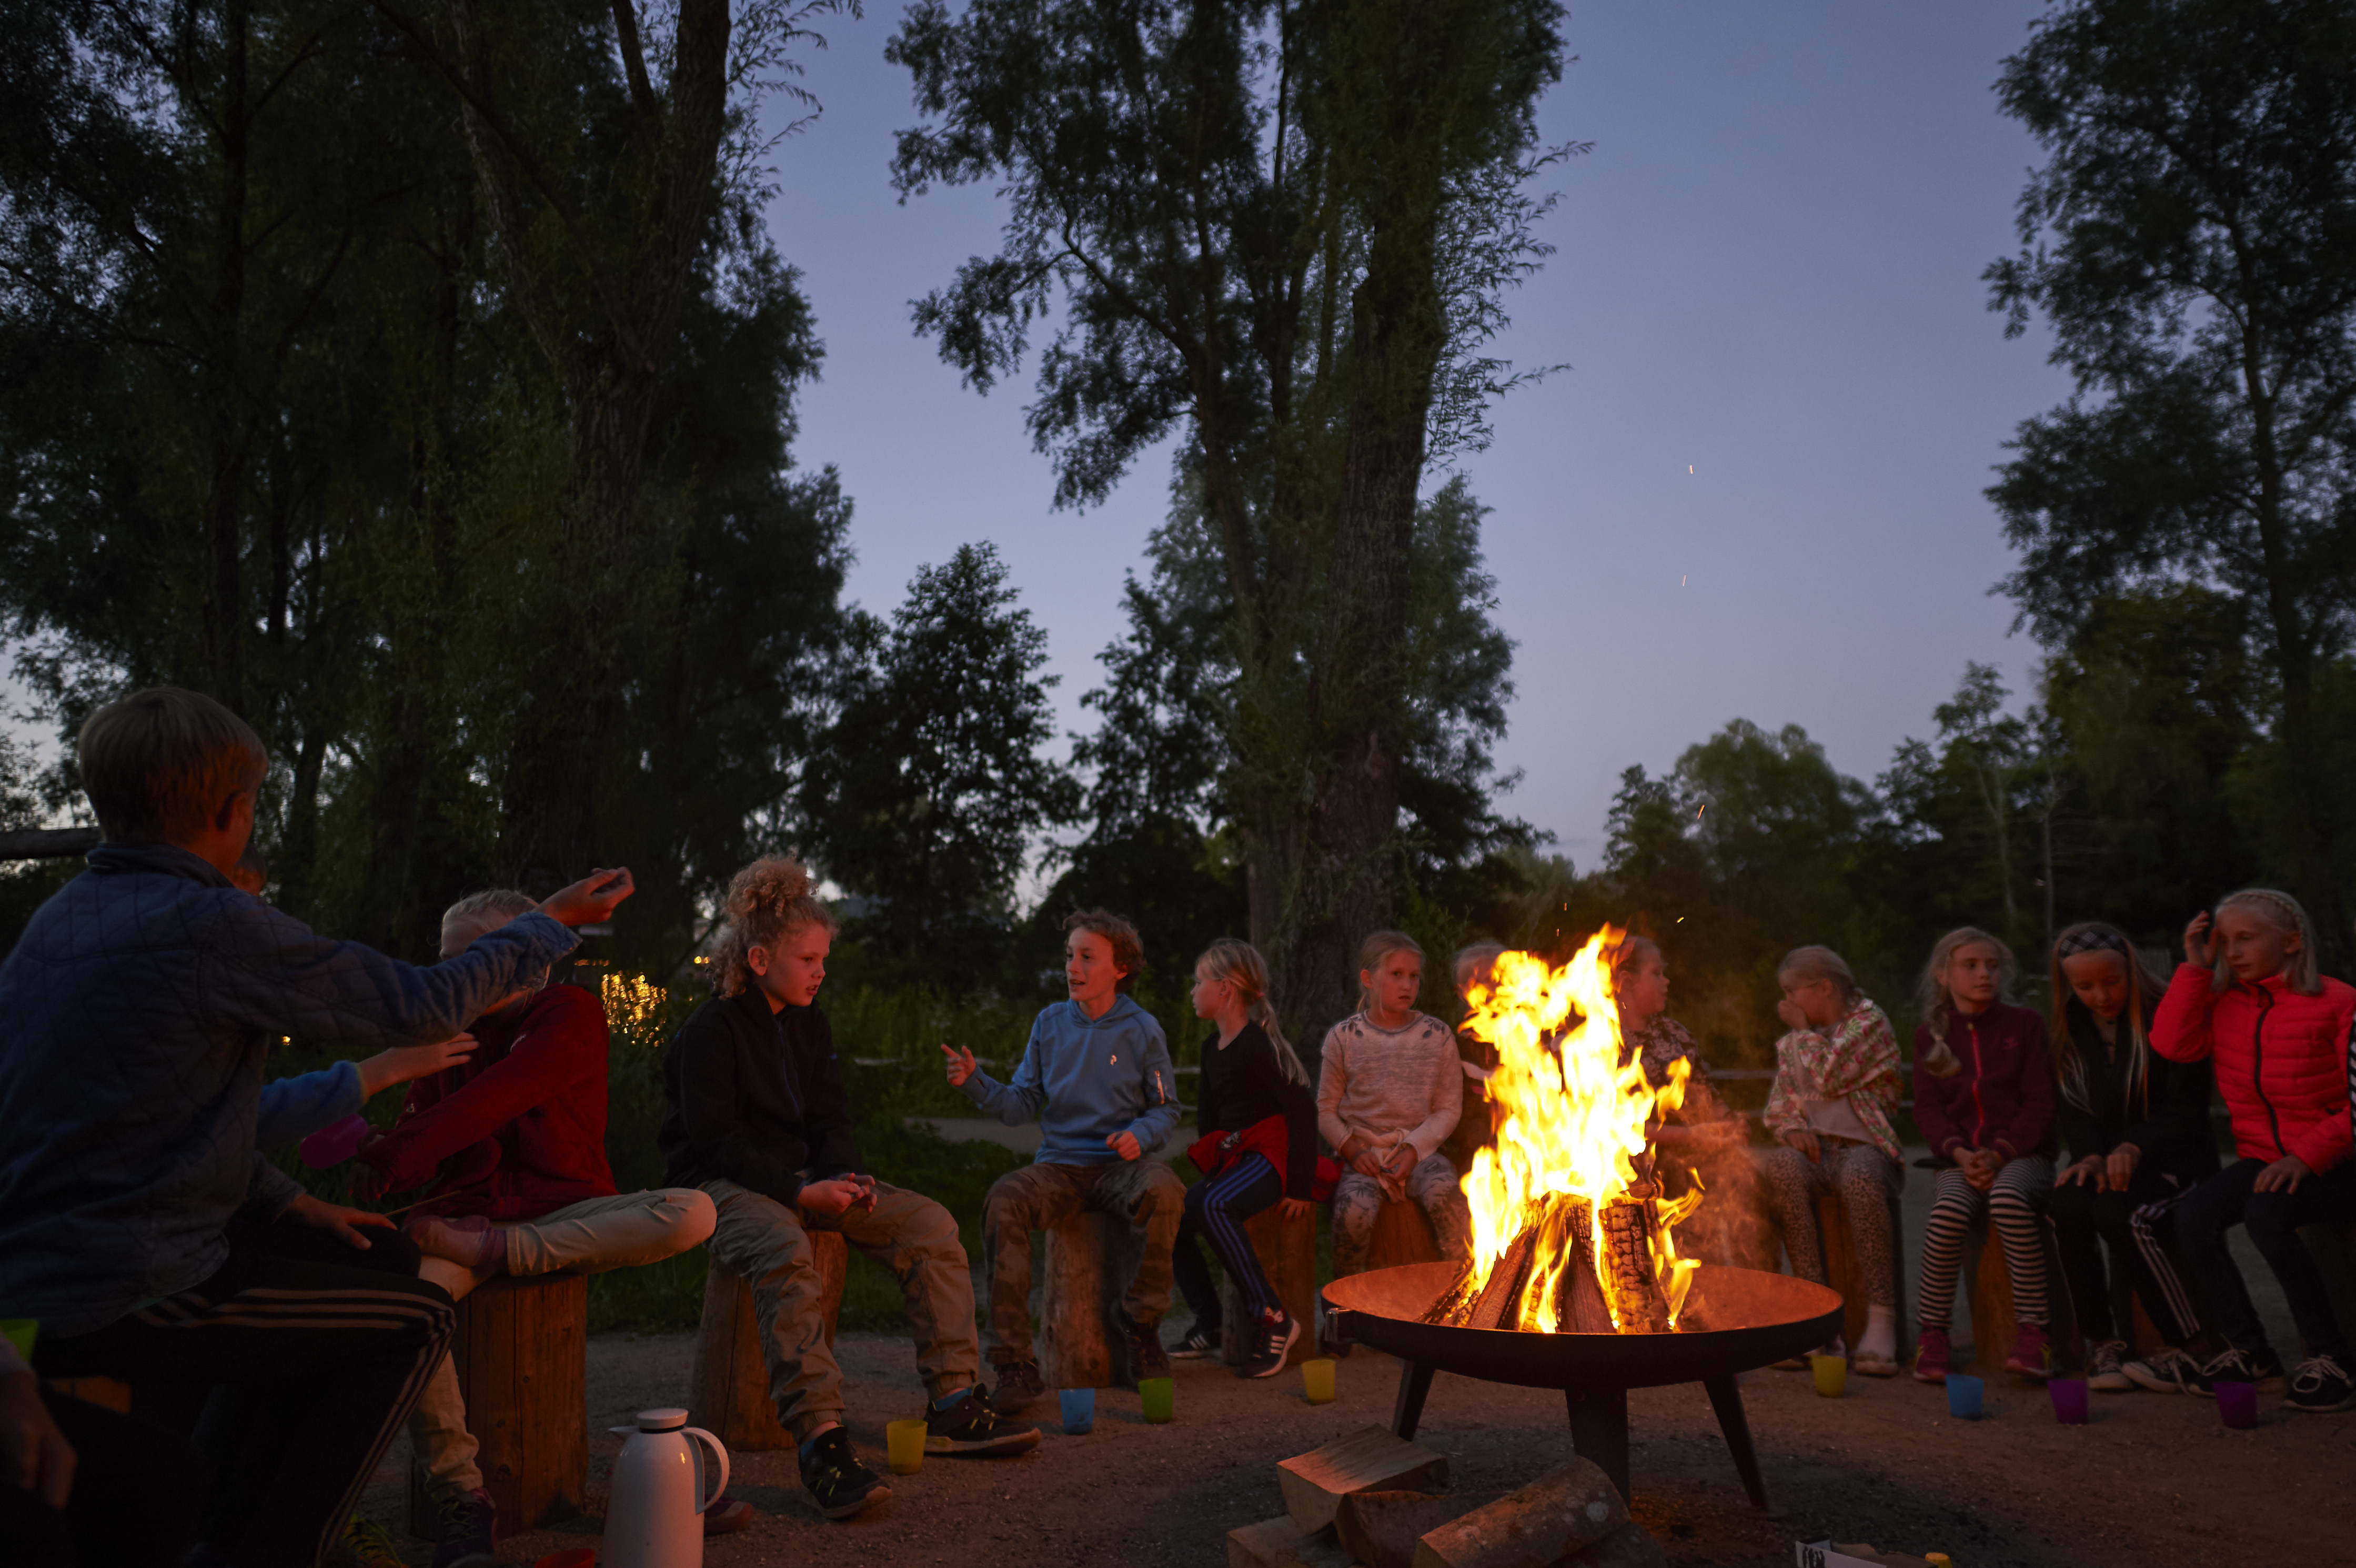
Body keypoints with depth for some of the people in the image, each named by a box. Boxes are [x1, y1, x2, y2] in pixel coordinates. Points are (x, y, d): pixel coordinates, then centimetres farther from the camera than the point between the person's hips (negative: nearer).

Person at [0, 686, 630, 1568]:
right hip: (125, 1296, -9)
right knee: (417, 1321, 7)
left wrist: (288, 1202, 15)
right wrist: (552, 925, 3)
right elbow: (424, 1007, -12)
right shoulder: (207, 924, -20)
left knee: (380, 1257, 22)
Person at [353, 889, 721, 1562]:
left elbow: (491, 1102, -17)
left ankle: (485, 1250, -27)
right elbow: (418, 1132, 8)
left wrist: (388, 1158, -22)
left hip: (563, 1210, -2)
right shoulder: (447, 1030, 16)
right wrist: (370, 1149, -15)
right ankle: (460, 1496, -21)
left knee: (693, 1213, -30)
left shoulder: (570, 1014, -2)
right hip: (468, 1210, 3)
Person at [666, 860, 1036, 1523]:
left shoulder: (810, 1024, 11)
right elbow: (716, 1142, -16)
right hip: (725, 1184, -7)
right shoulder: (710, 1031, -12)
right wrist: (797, 1193, -24)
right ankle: (820, 1439, -43)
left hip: (804, 1177, 7)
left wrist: (844, 1176, -9)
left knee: (930, 1223, -9)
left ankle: (952, 1406, -9)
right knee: (785, 1253, -41)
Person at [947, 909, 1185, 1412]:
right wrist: (976, 1083, -8)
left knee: (1165, 1192, -37)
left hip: (1121, 1164, -2)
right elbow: (1022, 1105, 9)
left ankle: (1141, 1319, -10)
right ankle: (1014, 1363, -25)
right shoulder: (1050, 1023, 9)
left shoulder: (1142, 1030, 2)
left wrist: (1140, 1136, -13)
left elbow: (1166, 1107, 7)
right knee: (1004, 1199, -31)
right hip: (1060, 1166, 2)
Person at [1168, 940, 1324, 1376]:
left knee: (1212, 1206, -34)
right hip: (1234, 1159, 9)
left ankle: (1273, 1319, -26)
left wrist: (1301, 1186, -19)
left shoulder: (1257, 1044, -14)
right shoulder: (1212, 1048, 16)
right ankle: (1210, 1327, 6)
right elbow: (1207, 1115, 24)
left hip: (1272, 1155, -9)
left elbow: (1303, 1108, -18)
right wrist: (1213, 1170, 11)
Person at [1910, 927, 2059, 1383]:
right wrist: (1960, 1154, -13)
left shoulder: (2025, 1024, 7)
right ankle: (1934, 1333, -17)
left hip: (2021, 1154, -1)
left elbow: (2039, 1103, 1)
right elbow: (1927, 1109, 6)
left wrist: (1999, 1154, -13)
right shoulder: (1930, 1035, 11)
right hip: (1960, 1159, 1)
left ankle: (2031, 1330, -27)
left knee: (2008, 1198, -36)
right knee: (1949, 1211, -32)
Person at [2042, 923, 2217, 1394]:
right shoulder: (2069, 1031, 8)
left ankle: (2190, 1349, -14)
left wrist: (2135, 1148, -22)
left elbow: (2186, 1111, -8)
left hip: (2173, 1161, -4)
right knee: (2064, 1207, -28)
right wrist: (2091, 1156, -10)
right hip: (2107, 1160, 4)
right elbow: (2072, 1110, 9)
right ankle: (2102, 1343, -17)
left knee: (2119, 1213, -33)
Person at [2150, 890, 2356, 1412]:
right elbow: (2172, 1043, -9)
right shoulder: (2224, 1003, 8)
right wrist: (2196, 967, -5)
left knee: (2265, 1214, -33)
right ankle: (2250, 1351, -2)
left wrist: (2307, 1155, -22)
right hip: (2261, 1157, 5)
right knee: (2193, 1215, -20)